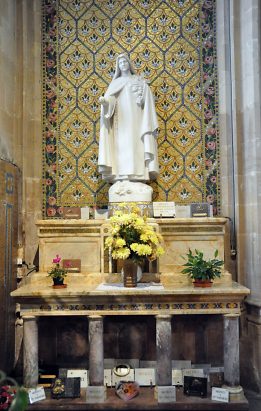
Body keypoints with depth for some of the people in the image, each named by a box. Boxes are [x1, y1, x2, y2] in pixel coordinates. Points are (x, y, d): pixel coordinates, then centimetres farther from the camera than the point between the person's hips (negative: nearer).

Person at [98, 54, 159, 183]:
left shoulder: (139, 81, 16)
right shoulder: (115, 83, 18)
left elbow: (147, 98, 7)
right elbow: (109, 98, 1)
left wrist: (142, 99, -14)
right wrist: (104, 101, -20)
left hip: (135, 119, -1)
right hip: (120, 120, 1)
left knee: (135, 145, -12)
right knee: (121, 146, -11)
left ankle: (136, 176, -16)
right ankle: (122, 177, -16)